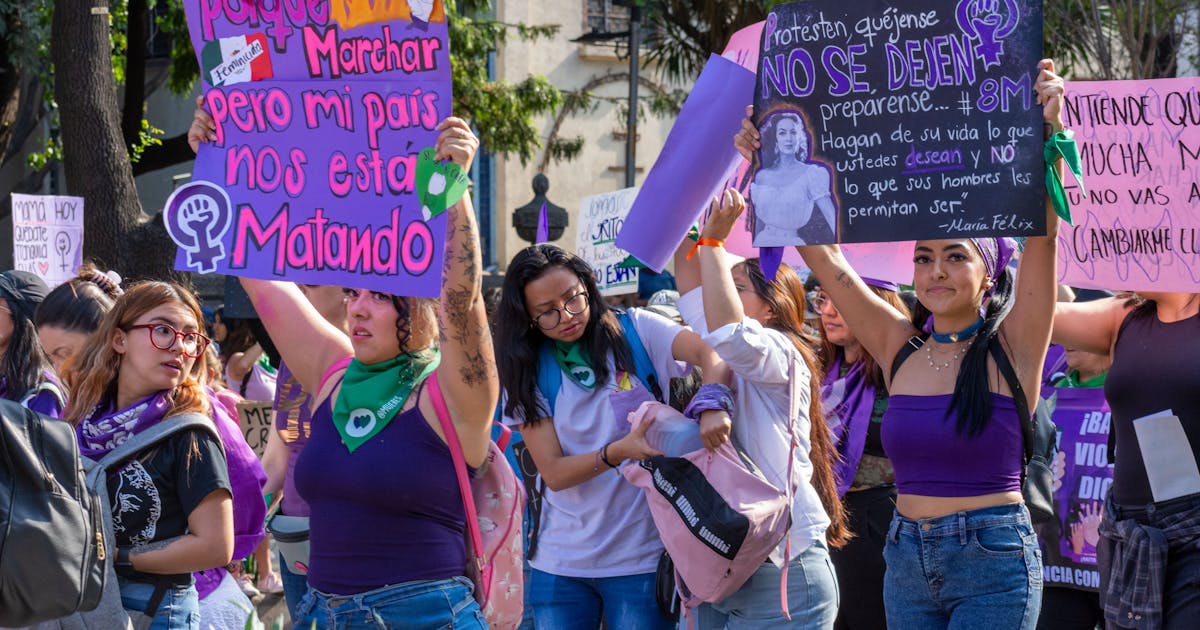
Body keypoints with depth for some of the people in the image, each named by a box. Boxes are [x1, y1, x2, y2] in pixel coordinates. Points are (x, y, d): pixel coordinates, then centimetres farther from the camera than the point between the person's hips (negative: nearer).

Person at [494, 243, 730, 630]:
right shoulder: (527, 373, 2)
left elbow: (712, 354, -17)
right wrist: (619, 451, -23)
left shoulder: (635, 333, -2)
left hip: (643, 558, -2)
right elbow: (553, 473, -6)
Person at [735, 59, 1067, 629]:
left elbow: (1042, 236, -16)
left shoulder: (1010, 348, -4)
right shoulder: (900, 347, 7)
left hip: (993, 561, -5)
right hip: (908, 559, 5)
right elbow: (819, 252, 7)